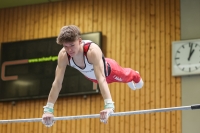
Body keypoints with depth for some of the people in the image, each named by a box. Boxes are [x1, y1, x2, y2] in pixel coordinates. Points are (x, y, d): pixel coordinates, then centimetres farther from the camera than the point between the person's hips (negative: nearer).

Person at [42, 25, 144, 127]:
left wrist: (108, 106, -67)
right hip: (91, 76, 4)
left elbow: (101, 79, -57)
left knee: (125, 75, 30)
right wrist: (48, 109, -42)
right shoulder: (63, 55, -37)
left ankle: (136, 77, 67)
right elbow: (57, 82, -35)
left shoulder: (92, 51, -49)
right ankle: (130, 81, 71)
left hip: (108, 71, -4)